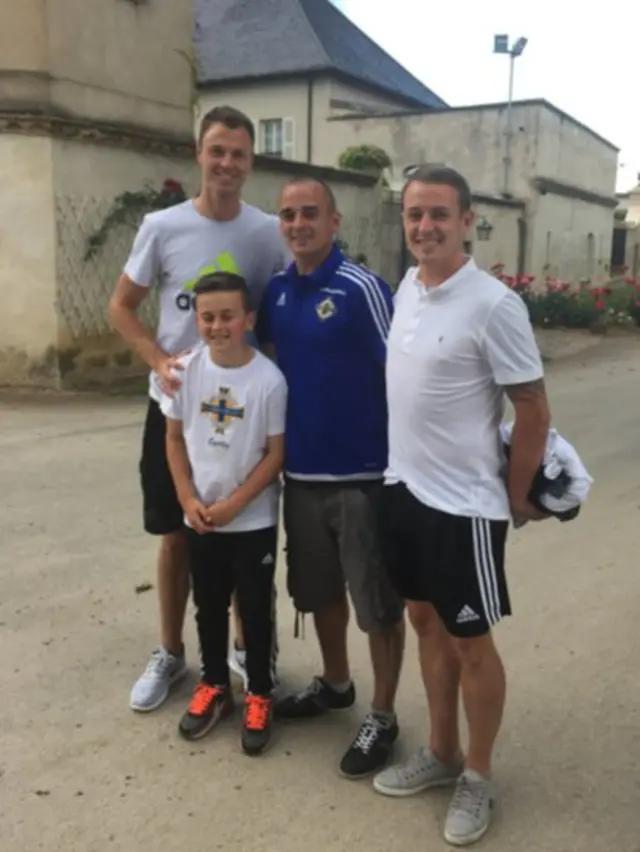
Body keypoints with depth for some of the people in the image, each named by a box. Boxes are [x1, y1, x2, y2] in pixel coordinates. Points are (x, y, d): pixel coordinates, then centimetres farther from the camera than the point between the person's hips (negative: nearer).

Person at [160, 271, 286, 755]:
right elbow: (175, 438, 3)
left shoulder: (269, 379, -15)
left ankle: (259, 696, 26)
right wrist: (189, 499, -6)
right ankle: (215, 687, 36)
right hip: (200, 519, 4)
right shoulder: (187, 370, -5)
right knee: (209, 607, 17)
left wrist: (233, 504, -14)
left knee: (255, 609, 8)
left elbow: (276, 453, -11)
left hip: (254, 520, -3)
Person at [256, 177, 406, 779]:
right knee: (320, 590, 21)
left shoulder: (361, 289, -14)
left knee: (377, 601, 7)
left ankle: (382, 718, 23)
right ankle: (335, 684, 43)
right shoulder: (276, 291, 6)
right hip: (301, 470, 7)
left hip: (362, 473, -6)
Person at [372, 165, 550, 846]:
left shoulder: (493, 305, -18)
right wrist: (406, 466, 16)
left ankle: (478, 776, 28)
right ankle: (442, 753, 37)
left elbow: (533, 410, -13)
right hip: (404, 487, 8)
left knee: (470, 641, 7)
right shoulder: (407, 286, 5)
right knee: (427, 623, 18)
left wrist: (517, 497, -5)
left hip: (464, 502, -7)